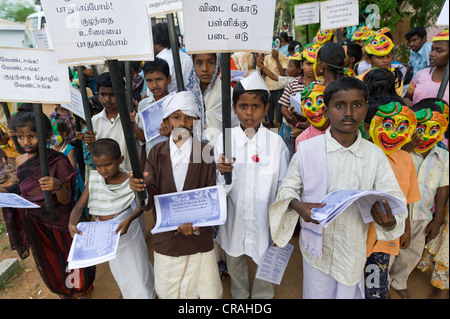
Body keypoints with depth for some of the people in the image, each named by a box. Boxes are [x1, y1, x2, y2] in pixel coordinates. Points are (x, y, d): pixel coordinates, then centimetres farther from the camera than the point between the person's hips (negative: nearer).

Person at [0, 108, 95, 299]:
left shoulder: (58, 161, -20)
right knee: (49, 263, 24)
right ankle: (62, 291, 52)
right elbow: (23, 189, 11)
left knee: (70, 260, 15)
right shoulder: (20, 161, -4)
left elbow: (66, 200, -21)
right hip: (34, 225, 5)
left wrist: (58, 186, -42)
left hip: (60, 223, -5)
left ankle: (81, 290, 44)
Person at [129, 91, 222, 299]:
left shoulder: (206, 152, -6)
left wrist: (197, 224, -23)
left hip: (199, 241, -1)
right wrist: (140, 187, -29)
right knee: (167, 292, 19)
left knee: (207, 291, 13)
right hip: (165, 241, 2)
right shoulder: (157, 153, -1)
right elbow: (148, 202, -7)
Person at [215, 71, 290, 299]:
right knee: (234, 264, 23)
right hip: (234, 219, 1)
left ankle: (262, 296, 51)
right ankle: (239, 295, 54)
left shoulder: (276, 142, -10)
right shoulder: (224, 141, -9)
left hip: (264, 220, -1)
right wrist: (221, 173, -28)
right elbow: (219, 190, -6)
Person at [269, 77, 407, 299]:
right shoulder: (307, 149, -10)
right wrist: (298, 205, -24)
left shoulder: (375, 156, -5)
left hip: (353, 248, 2)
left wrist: (389, 220, -26)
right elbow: (287, 188, -3)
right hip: (316, 245, -1)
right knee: (316, 293, 15)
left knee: (348, 293, 20)